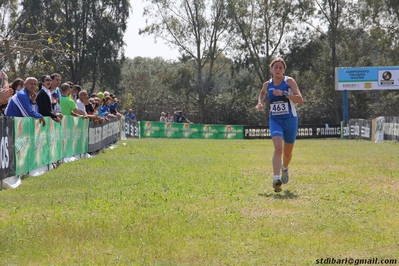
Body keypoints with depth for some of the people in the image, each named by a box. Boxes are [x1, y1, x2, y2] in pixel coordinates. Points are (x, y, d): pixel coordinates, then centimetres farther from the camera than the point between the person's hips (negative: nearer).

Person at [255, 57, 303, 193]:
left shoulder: (289, 81, -8)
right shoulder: (267, 84, 3)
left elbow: (300, 100, -18)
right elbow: (263, 92, 29)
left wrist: (284, 93, -27)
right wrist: (260, 102, 9)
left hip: (290, 120, -1)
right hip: (275, 120, 1)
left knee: (287, 152, 14)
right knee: (278, 147, -24)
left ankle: (285, 168, 49)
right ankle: (276, 179, -33)